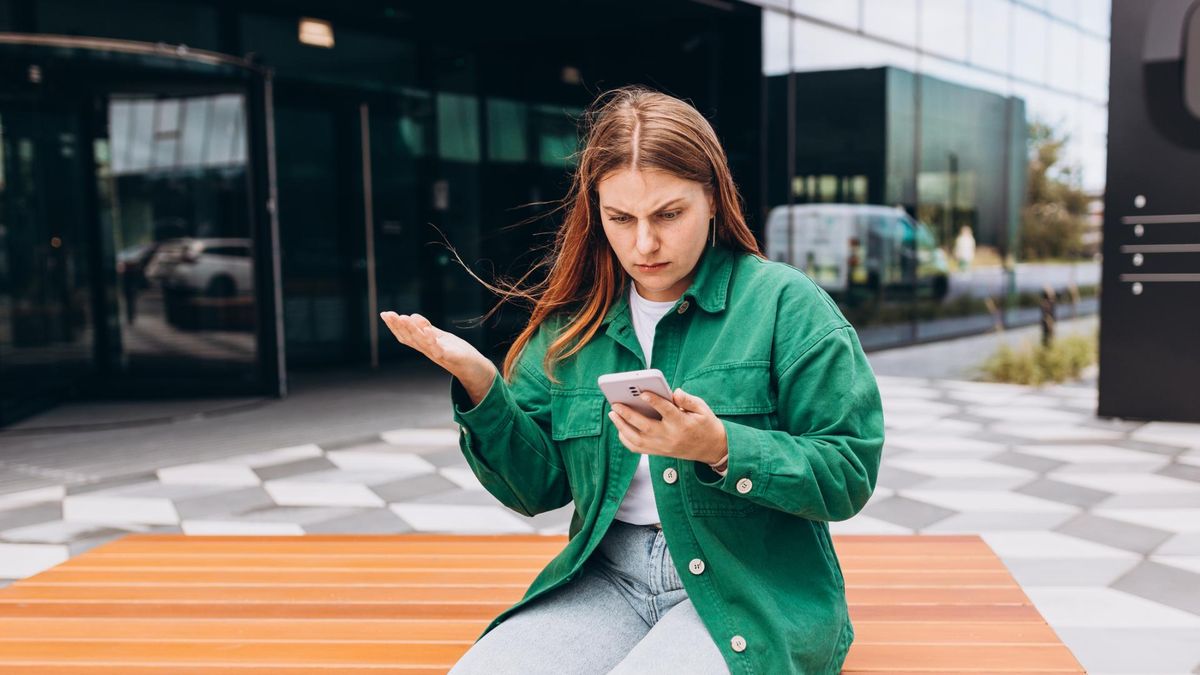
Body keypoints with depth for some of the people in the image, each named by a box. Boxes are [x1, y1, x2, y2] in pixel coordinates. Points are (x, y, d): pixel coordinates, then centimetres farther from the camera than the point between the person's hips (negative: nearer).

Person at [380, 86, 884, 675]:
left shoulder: (784, 303, -4)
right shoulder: (573, 323, 8)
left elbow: (850, 476, -8)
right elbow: (538, 488, 8)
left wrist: (721, 449, -24)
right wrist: (479, 383, -8)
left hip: (753, 588, -2)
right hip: (606, 577, 3)